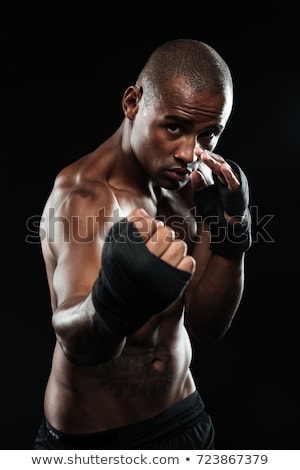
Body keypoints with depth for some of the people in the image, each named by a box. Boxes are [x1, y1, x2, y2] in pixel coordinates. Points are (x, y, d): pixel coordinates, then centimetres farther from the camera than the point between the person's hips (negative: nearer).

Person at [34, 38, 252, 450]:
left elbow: (206, 327, -5)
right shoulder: (84, 194, -23)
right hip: (93, 438, -5)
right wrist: (112, 305, -58)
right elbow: (77, 342, -38)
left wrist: (229, 232, -18)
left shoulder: (191, 187, -4)